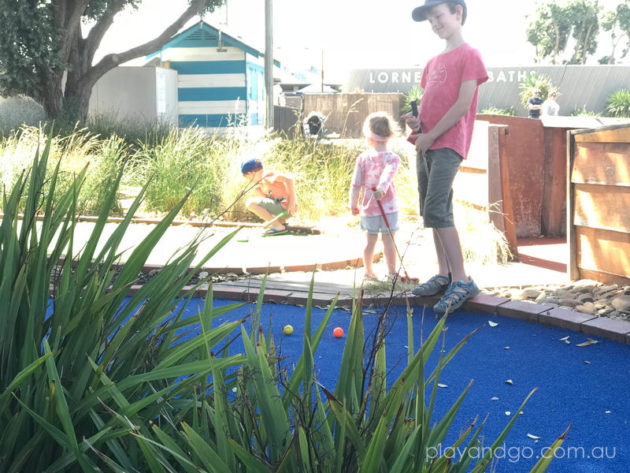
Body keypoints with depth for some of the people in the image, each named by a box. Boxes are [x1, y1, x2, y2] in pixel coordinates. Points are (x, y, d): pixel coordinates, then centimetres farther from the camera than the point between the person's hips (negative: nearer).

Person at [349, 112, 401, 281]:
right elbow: (388, 173, -28)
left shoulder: (363, 158, 0)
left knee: (370, 241, 12)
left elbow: (355, 184, 1)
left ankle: (368, 272, 21)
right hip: (388, 207, -2)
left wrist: (353, 204, 11)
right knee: (389, 240, 3)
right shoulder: (392, 158, -6)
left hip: (368, 208, 2)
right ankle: (391, 272, 8)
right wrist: (382, 188, -42)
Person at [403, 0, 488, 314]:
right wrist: (417, 121, 1)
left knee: (435, 210, -18)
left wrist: (431, 136, -12)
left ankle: (462, 281, -14)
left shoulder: (469, 55, -3)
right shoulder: (433, 63, 20)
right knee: (433, 213, 8)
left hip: (447, 145, -8)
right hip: (425, 145, 8)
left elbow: (463, 104, -11)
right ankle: (444, 276, 16)